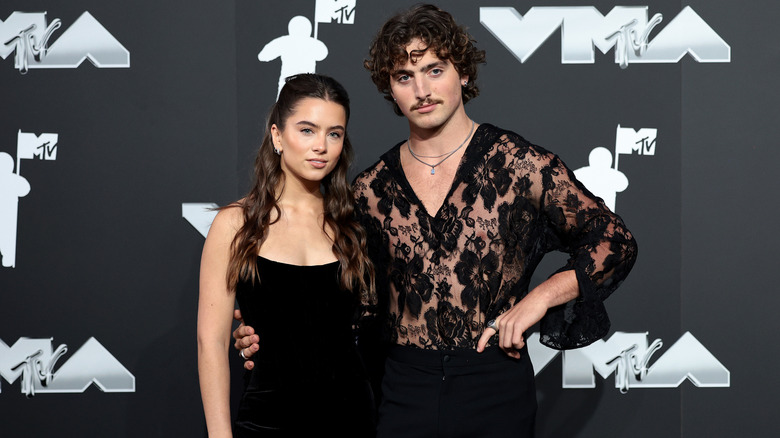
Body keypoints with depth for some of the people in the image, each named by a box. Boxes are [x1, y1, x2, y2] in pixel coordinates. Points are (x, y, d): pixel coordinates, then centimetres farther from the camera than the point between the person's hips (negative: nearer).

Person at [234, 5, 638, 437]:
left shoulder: (518, 164, -4)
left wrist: (542, 295, -13)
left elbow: (616, 242, -1)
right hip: (406, 389, 2)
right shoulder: (371, 190, 6)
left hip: (496, 389, -2)